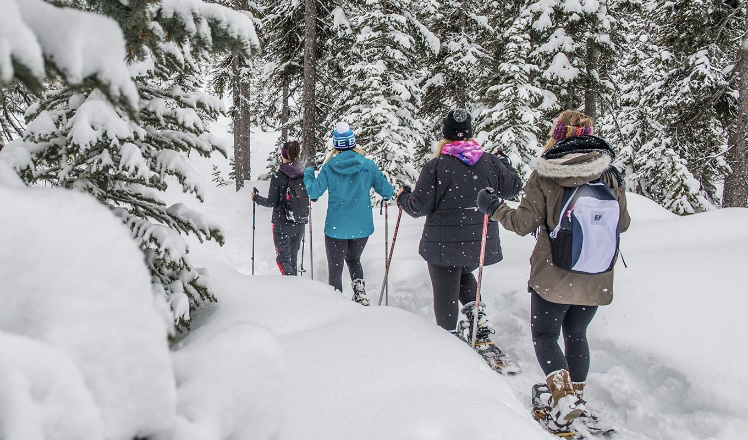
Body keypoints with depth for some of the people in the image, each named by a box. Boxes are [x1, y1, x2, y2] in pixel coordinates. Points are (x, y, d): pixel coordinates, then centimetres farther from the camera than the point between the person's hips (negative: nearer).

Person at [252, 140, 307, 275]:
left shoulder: (278, 176, -16)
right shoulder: (305, 174, -4)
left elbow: (271, 202, -12)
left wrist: (256, 197, 5)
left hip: (282, 224, -5)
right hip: (300, 223, 5)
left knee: (283, 258, 3)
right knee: (293, 257, 19)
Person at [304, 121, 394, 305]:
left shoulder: (329, 167, -9)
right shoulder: (368, 165, -6)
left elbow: (313, 192, -7)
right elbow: (386, 191, -3)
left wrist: (308, 171, 8)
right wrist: (388, 195, 21)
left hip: (336, 227, -2)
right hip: (362, 226, 2)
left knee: (335, 269, 9)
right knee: (354, 259, 26)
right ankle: (360, 294, 11)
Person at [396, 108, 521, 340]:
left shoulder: (435, 166, -13)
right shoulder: (491, 162, -2)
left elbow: (419, 207, -11)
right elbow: (513, 187, 13)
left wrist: (403, 197, 11)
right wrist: (504, 163, 31)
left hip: (444, 244, -4)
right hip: (481, 243, 5)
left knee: (446, 294, 9)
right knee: (464, 273, 31)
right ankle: (476, 311, 10)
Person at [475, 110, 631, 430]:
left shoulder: (543, 176, -11)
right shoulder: (609, 175, -2)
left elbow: (524, 223, -11)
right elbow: (622, 223, 6)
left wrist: (493, 207, 5)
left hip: (553, 275, -3)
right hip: (596, 278, 4)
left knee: (545, 335, 11)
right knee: (576, 335, 20)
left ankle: (564, 398, -4)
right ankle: (576, 397, 27)